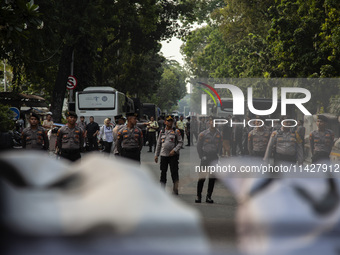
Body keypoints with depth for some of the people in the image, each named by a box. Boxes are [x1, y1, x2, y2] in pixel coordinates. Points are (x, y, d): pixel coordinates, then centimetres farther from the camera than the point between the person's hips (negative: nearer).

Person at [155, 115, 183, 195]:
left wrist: (174, 150, -16)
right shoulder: (162, 132, 11)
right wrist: (156, 155, 12)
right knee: (163, 172, 6)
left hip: (173, 155, -3)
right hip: (163, 155, 3)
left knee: (174, 172, -4)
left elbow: (180, 142, -3)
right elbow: (158, 144, 16)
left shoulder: (176, 131, 1)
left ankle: (175, 189, 4)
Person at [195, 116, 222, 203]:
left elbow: (220, 146, 15)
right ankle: (198, 196, 2)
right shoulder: (203, 134, -1)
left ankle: (209, 196, 10)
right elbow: (199, 146, 3)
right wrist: (202, 156, -3)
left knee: (212, 178, 4)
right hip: (205, 156, -3)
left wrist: (216, 154, 4)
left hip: (214, 157, 3)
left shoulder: (218, 134, 7)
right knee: (202, 177, -6)